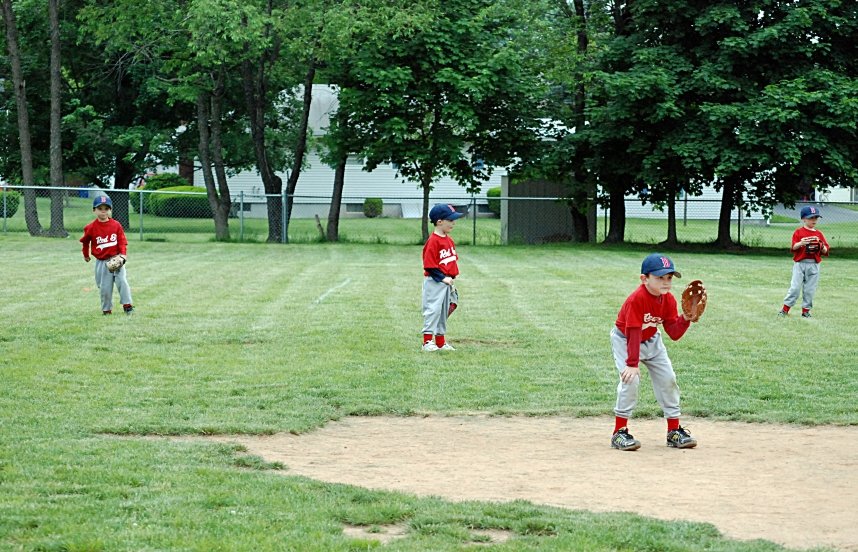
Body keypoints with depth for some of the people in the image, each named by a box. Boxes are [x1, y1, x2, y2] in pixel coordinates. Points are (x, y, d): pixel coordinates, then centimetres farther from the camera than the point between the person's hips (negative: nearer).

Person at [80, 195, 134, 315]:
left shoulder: (116, 225, -3)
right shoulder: (91, 228, -5)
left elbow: (122, 241, -3)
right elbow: (85, 241, 12)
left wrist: (123, 254, -18)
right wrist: (86, 255, 23)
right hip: (101, 262, 0)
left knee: (122, 281, -11)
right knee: (104, 287, 4)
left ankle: (127, 305, -5)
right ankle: (106, 309, 17)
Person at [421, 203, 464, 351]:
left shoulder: (449, 240, 10)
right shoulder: (433, 241, -17)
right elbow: (429, 265, -19)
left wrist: (451, 278, 10)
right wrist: (443, 278, -20)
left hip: (446, 282, 9)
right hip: (434, 282, -9)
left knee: (443, 311, 14)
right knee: (433, 310, -9)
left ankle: (441, 343, 21)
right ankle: (427, 341, -7)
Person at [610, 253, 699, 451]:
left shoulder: (668, 300, -13)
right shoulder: (636, 299, -33)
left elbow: (674, 334, -14)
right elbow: (633, 334, -33)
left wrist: (685, 318, -31)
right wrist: (632, 363, -34)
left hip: (651, 340, 7)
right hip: (624, 339, -7)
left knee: (668, 379, 3)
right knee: (631, 379, -22)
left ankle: (674, 431, 14)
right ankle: (619, 433, -14)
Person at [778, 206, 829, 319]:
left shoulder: (819, 234, 9)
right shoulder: (798, 232, 0)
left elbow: (825, 251, 8)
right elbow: (793, 248, -8)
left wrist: (822, 247, -14)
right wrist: (801, 243, -27)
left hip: (814, 265, 3)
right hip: (800, 263, -3)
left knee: (810, 290, 4)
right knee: (795, 287, -6)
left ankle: (806, 310, 14)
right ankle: (785, 308, 2)